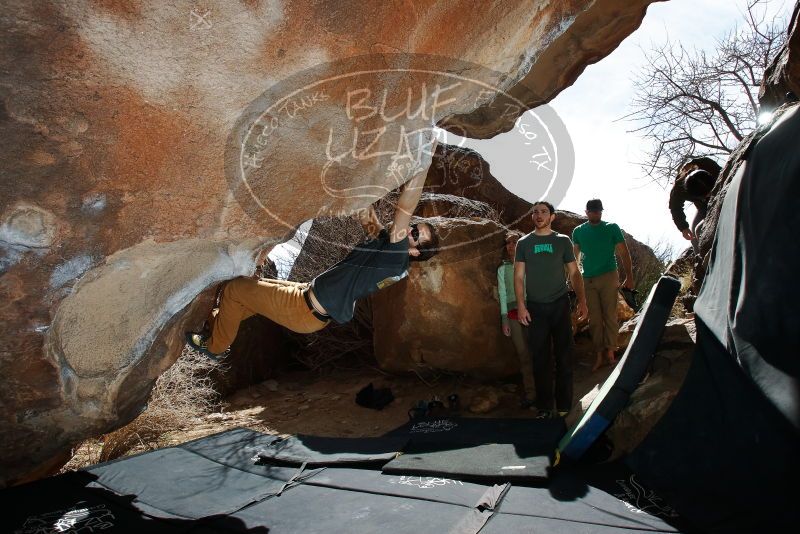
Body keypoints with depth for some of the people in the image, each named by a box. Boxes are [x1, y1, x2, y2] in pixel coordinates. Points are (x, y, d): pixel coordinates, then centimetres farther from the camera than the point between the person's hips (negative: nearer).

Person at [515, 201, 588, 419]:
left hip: (560, 305, 0)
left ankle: (564, 406, 14)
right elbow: (519, 276, 4)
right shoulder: (524, 243, 6)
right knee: (540, 359, 4)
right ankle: (544, 407, 13)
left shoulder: (563, 241, 5)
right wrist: (521, 305, -6)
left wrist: (582, 300, -4)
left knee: (564, 356, 3)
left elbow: (574, 273, 6)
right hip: (535, 308, 0)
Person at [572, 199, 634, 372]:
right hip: (588, 280, 2)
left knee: (610, 315, -2)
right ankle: (599, 354, 9)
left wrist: (629, 277, -4)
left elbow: (624, 253, 1)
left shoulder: (612, 228, 1)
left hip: (608, 277, -2)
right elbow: (575, 257, 10)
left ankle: (610, 352, 7)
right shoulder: (578, 231, 7)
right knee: (594, 319, 3)